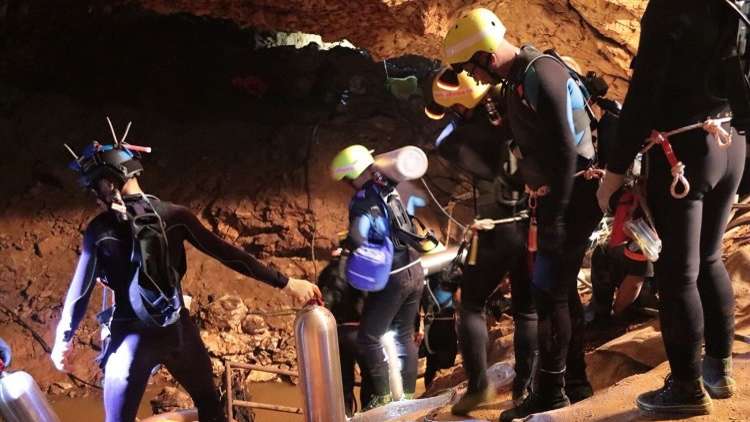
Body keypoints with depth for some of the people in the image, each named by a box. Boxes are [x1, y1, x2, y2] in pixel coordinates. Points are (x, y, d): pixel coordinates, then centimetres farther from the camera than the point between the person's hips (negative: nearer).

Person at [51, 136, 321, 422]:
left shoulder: (100, 229, -6)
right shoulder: (174, 215, -1)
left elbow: (80, 290, -2)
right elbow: (226, 253, -2)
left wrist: (63, 339, 12)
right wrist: (285, 283, 1)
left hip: (131, 337, -2)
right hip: (178, 331, 2)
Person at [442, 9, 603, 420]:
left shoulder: (540, 74, -18)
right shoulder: (518, 81, 13)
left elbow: (565, 153, -23)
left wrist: (552, 220, -22)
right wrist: (539, 210, 18)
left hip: (572, 199, -10)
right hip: (554, 200, 10)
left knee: (548, 290, -8)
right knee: (562, 289, 15)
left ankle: (550, 389, -1)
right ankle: (574, 379, 25)